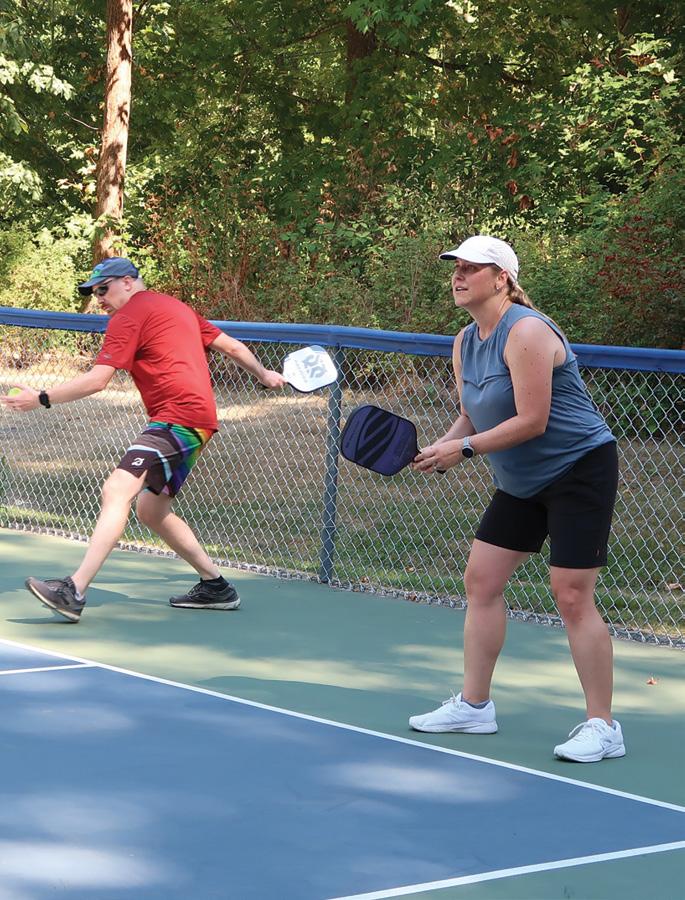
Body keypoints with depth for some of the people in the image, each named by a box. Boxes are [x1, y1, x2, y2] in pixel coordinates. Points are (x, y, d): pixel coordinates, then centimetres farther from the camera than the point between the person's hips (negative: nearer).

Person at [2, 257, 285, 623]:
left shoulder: (129, 316, -3)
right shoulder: (178, 308, 24)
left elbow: (96, 380, -10)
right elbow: (232, 346, 30)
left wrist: (42, 399, -5)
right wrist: (263, 374, 46)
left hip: (177, 418, -10)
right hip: (199, 421, 10)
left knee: (117, 491, -23)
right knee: (150, 510, 20)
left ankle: (74, 591, -39)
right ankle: (215, 586, 27)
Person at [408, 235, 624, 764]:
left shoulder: (526, 333, -22)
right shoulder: (465, 343, 7)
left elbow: (532, 422, -25)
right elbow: (472, 419, 12)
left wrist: (464, 449, -22)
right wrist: (440, 448, -8)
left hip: (580, 470, -9)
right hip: (522, 483, 9)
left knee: (572, 597, -12)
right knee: (481, 580, 7)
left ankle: (603, 728, -5)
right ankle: (474, 705, 18)